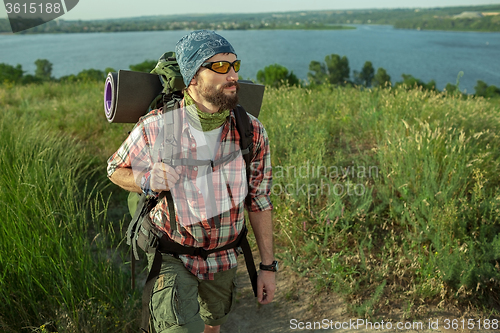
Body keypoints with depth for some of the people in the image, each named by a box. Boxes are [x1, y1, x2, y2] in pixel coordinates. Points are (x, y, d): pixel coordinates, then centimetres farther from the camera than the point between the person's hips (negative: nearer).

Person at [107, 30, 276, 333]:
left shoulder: (252, 133, -13)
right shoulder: (156, 128, -19)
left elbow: (259, 202, -4)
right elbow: (116, 169, -1)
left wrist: (268, 266, -1)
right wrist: (147, 181, -25)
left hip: (224, 258, 3)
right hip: (173, 254, -3)